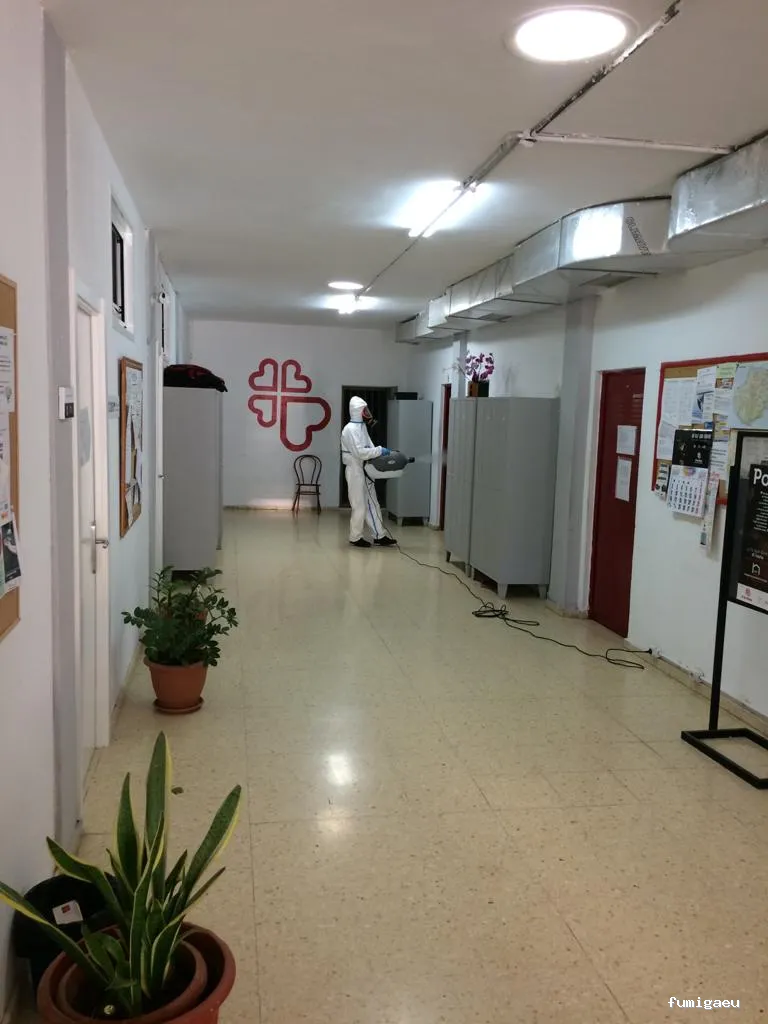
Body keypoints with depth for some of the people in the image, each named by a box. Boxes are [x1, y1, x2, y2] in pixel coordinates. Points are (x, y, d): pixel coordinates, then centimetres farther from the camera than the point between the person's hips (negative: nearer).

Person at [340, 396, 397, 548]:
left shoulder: (362, 426, 12)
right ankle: (355, 537, 12)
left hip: (365, 471, 9)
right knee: (359, 506, 0)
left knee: (372, 504, 12)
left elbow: (368, 446, 13)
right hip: (355, 471, -9)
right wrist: (379, 451, -20)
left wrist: (379, 453, -6)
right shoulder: (350, 429, -17)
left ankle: (379, 535, 19)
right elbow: (359, 452, -25)